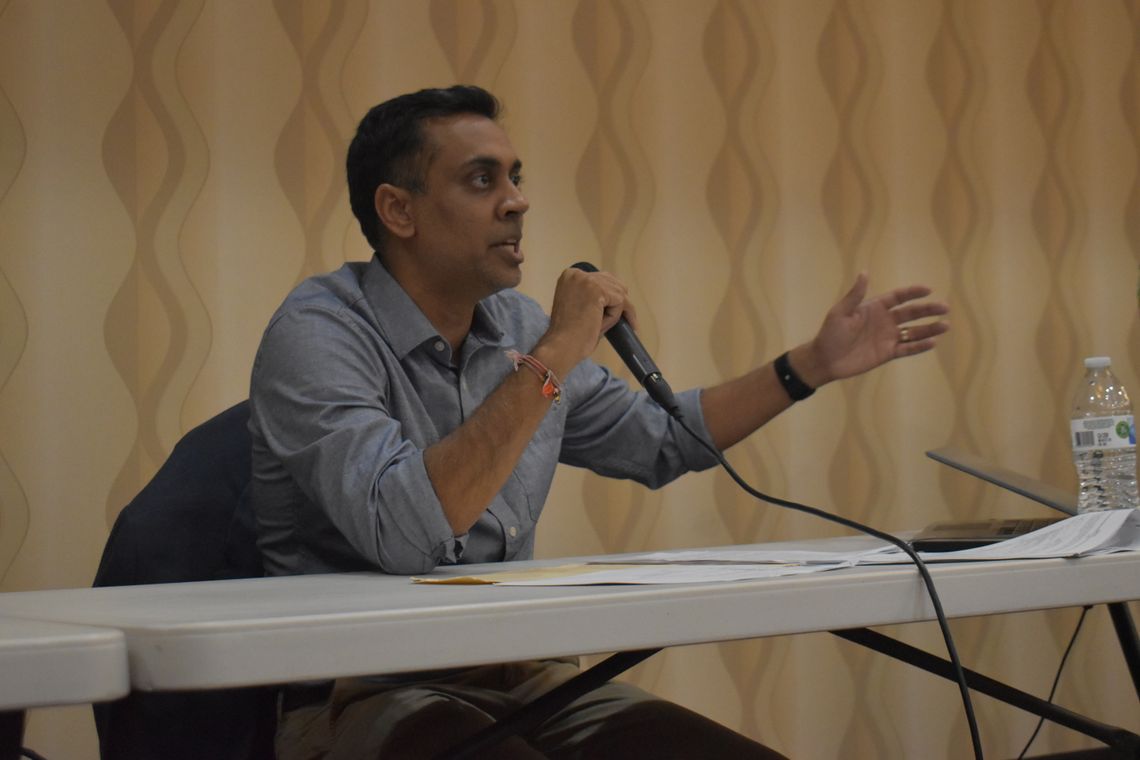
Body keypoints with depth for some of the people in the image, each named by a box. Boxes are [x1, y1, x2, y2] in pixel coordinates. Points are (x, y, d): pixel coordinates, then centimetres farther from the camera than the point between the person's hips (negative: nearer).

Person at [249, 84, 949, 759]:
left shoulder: (516, 326, 9)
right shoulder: (317, 335, -13)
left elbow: (656, 439, 25)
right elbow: (399, 534, -30)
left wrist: (814, 365, 18)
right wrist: (551, 360, -25)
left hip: (526, 678, 6)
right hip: (365, 697, -6)